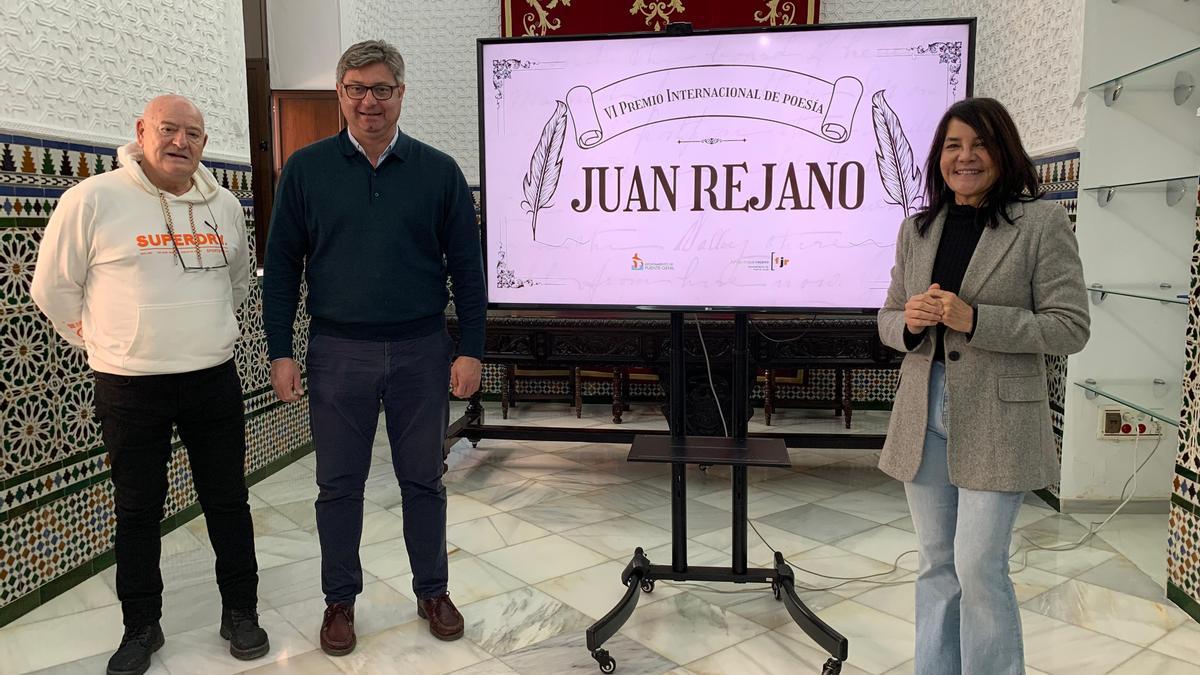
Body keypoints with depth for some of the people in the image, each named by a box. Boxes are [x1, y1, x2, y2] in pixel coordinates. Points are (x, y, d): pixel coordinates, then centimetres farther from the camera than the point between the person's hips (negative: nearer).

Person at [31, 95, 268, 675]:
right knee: (137, 511, 11)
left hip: (214, 381, 3)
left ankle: (240, 611, 27)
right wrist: (106, 344, 7)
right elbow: (54, 289, 1)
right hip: (129, 388, -3)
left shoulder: (225, 205, 5)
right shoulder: (92, 200, -9)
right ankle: (140, 628, 28)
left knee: (228, 502, 11)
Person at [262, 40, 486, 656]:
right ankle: (340, 599, 28)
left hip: (421, 351, 0)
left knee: (423, 480, 11)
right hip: (338, 352, 0)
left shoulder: (438, 171, 2)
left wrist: (470, 349, -2)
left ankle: (432, 591, 29)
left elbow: (466, 265, 2)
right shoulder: (306, 170, 2)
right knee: (338, 484, 10)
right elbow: (281, 265, 4)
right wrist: (280, 352, -1)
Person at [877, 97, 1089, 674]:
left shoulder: (1042, 224, -5)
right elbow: (888, 320, 14)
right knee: (936, 563, 14)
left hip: (996, 421, -4)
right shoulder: (916, 229, 10)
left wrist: (972, 319, -19)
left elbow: (1070, 327, -8)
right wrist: (910, 321, -11)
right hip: (923, 416, 5)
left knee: (979, 566, -3)